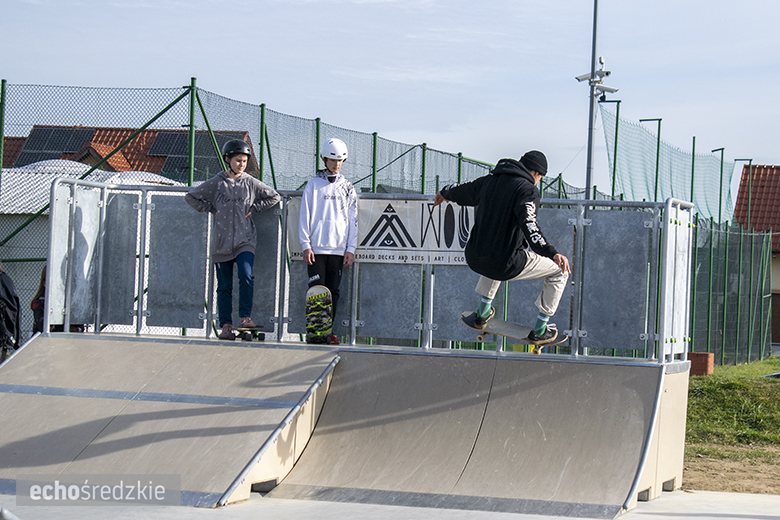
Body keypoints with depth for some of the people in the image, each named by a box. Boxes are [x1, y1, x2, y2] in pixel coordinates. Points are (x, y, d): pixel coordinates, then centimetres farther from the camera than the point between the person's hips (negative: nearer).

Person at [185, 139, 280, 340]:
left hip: (245, 239, 0)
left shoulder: (251, 183, 3)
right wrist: (211, 209, 2)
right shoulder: (216, 183, 1)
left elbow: (274, 197, 14)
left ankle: (245, 316, -11)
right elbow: (191, 197, 10)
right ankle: (226, 325, 8)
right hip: (222, 241, 0)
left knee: (246, 275, -21)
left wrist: (254, 209, 4)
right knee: (224, 286, 3)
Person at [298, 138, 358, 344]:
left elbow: (352, 219, 12)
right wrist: (305, 245, -5)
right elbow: (305, 215, 3)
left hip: (339, 248, 3)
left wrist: (351, 248, 4)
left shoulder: (347, 188, 13)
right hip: (316, 247, -2)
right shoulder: (313, 184, 5)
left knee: (333, 290, 3)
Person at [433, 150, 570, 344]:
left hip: (475, 260, 7)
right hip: (506, 266, -7)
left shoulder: (489, 181, 9)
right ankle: (540, 330, 18)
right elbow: (529, 226, -27)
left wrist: (445, 193, 51)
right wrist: (552, 253, -35)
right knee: (559, 271, 12)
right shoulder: (527, 190, -11)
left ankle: (483, 313, 50)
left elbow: (464, 192, 28)